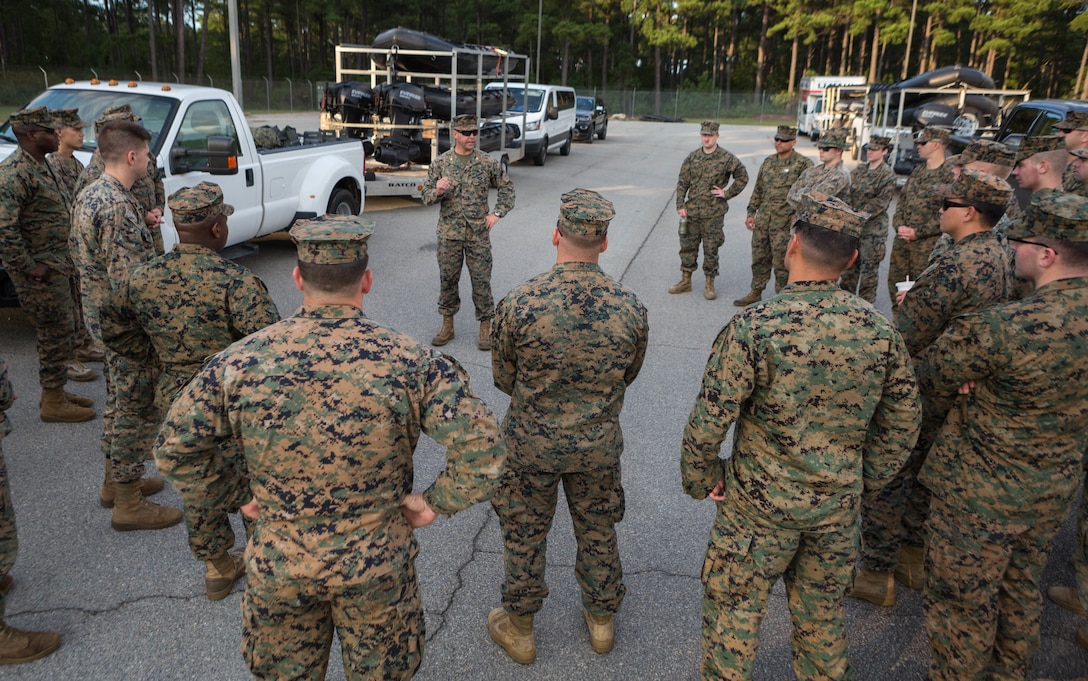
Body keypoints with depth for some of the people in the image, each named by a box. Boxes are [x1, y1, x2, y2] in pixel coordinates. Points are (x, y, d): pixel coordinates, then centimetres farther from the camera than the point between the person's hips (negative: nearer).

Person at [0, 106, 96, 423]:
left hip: (56, 265, 10)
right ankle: (52, 403, 8)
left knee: (61, 329, 17)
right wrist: (30, 267, -21)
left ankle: (55, 390, 30)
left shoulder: (42, 165, 12)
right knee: (56, 332, -3)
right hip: (39, 271, -10)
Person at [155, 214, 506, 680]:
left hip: (277, 566, 2)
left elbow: (174, 448, -3)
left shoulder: (239, 361, -13)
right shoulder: (410, 362, -18)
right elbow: (481, 445, -22)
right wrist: (434, 503, -9)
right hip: (378, 566, -1)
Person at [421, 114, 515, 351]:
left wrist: (498, 213, 1)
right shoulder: (440, 163, 1)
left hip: (478, 233, -1)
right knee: (447, 278, 9)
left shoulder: (487, 163, 0)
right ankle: (447, 325, 24)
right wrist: (437, 192, -18)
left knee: (481, 280, 2)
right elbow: (426, 195, 5)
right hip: (449, 233, 1)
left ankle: (486, 327, 15)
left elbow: (506, 187, 11)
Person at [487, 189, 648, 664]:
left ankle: (519, 629, 38)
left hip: (532, 443, -1)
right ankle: (601, 620, 43)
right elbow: (628, 376, 1)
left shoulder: (518, 304, -22)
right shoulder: (630, 306, -16)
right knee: (598, 532, 23)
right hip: (599, 445, 2)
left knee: (524, 536, 18)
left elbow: (503, 379, -7)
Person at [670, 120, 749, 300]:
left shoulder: (726, 158, -4)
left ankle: (710, 284, 14)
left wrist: (727, 193, -4)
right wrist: (680, 206, 0)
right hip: (691, 211, 4)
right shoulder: (692, 157, 5)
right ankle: (685, 281, 23)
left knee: (711, 250, 3)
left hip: (713, 213, -3)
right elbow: (682, 183, 8)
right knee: (688, 246, 10)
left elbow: (743, 177, 3)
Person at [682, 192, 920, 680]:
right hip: (839, 507, 5)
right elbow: (903, 426, 2)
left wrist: (700, 480, -1)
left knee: (733, 613, 16)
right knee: (823, 615, 24)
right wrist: (863, 482, 15)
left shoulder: (753, 328, -22)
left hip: (758, 505, -4)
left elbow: (708, 422, -18)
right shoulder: (880, 330, -8)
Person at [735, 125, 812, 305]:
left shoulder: (803, 164, -7)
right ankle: (756, 292, 25)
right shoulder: (768, 162, 12)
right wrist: (751, 212, 15)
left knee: (781, 263, 0)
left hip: (785, 223, -6)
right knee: (759, 258, 13)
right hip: (763, 220, 6)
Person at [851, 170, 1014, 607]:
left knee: (882, 481, 5)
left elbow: (908, 339, -25)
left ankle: (876, 574, 16)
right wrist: (915, 303, 6)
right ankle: (913, 556, 39)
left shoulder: (953, 267, -27)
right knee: (921, 477, 23)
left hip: (919, 394, -9)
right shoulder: (1000, 258, 4)